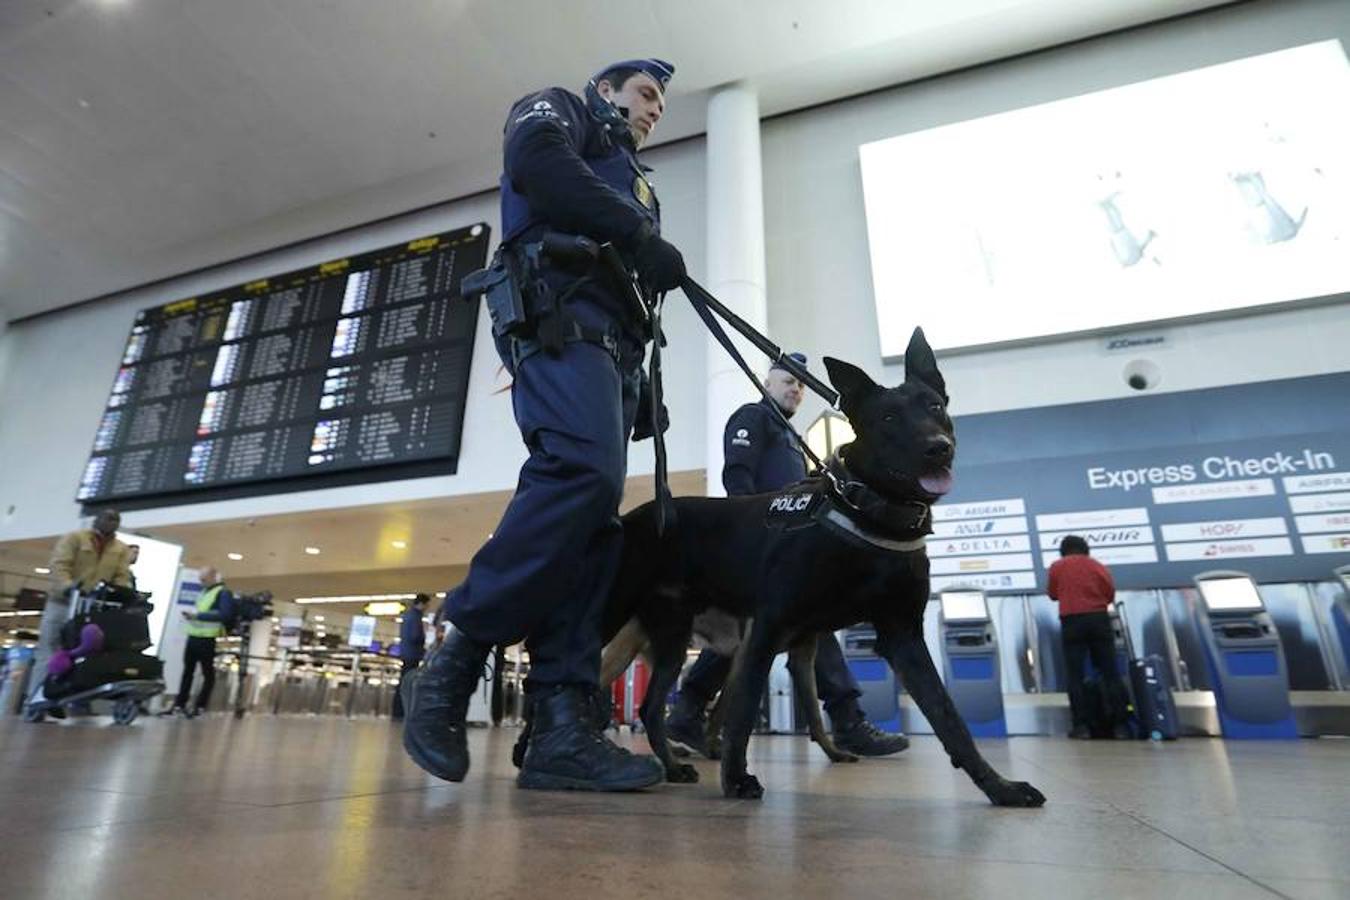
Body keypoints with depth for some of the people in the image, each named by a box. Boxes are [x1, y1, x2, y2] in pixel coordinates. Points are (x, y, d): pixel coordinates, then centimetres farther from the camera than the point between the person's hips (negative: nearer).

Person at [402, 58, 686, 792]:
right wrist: (639, 234, -8)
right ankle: (449, 667, -21)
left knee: (593, 521, -9)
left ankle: (562, 727, -14)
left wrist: (644, 390, 13)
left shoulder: (633, 185, 40)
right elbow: (535, 158, -4)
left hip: (612, 340, 8)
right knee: (582, 470, -31)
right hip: (560, 310, -7)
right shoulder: (559, 110, 23)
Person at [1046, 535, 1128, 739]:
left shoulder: (1057, 567, 5)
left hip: (1072, 621, -2)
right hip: (1099, 619, 2)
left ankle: (1082, 726, -2)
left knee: (1076, 676, 0)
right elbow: (1110, 593, 9)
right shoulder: (1098, 566, 10)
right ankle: (1119, 724, 6)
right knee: (1110, 673, 6)